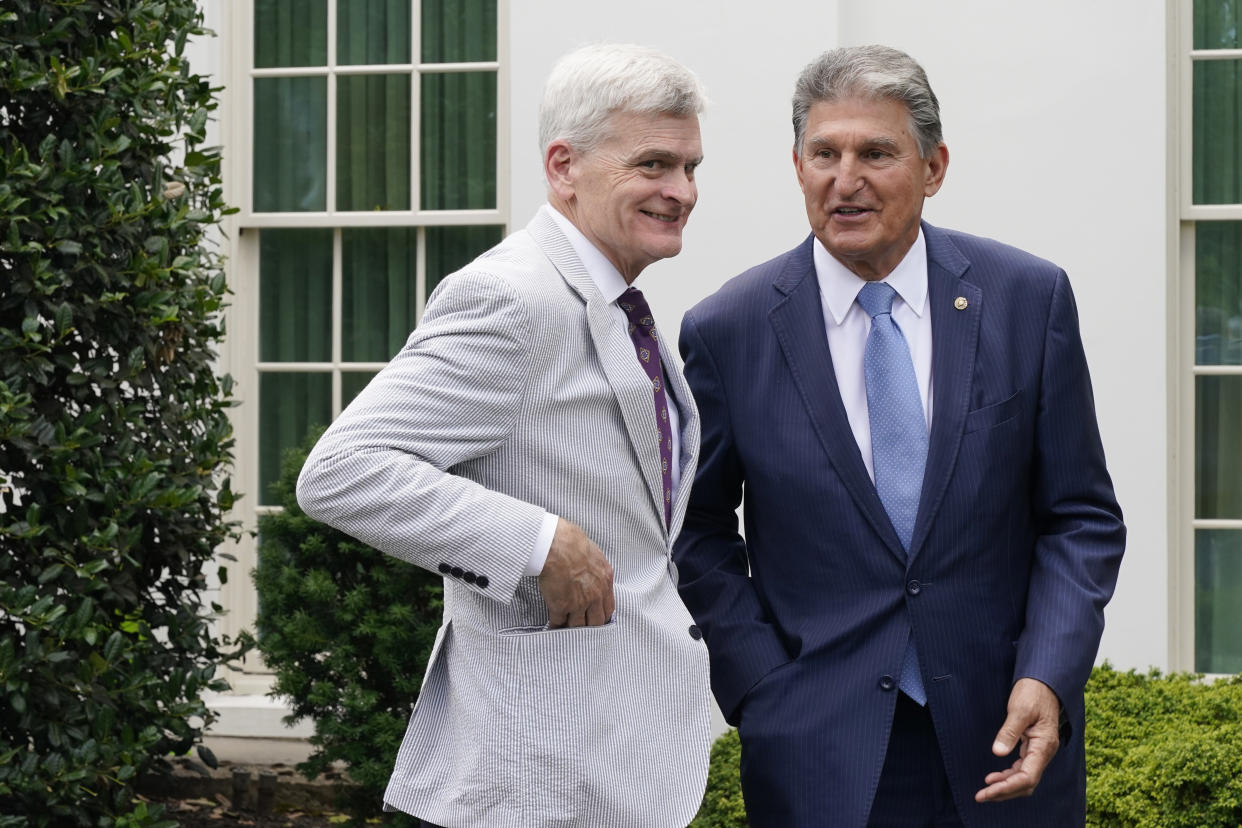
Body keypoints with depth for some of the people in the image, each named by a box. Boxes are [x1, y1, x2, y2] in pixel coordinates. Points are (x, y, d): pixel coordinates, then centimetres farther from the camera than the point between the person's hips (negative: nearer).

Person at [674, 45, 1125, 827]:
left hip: (1004, 736, 1)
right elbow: (699, 533, 5)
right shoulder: (728, 331, -4)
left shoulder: (1029, 298, -2)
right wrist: (764, 692, -5)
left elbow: (1082, 517, 1)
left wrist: (1048, 679, -11)